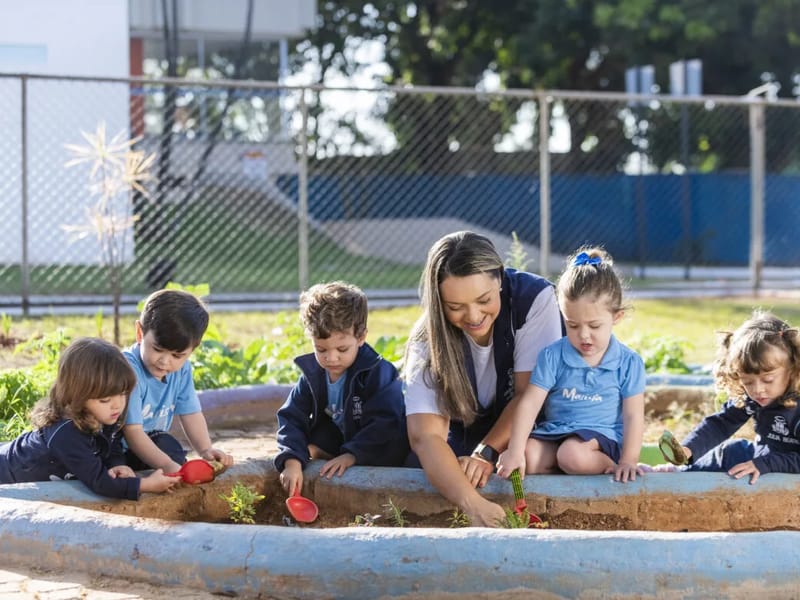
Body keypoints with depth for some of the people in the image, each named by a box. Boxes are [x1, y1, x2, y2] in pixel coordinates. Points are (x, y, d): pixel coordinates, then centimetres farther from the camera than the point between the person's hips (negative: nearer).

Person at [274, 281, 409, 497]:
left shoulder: (378, 372, -23)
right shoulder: (312, 374, -8)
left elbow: (384, 423, -31)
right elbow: (291, 418, -15)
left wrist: (351, 455, -41)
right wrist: (292, 461, -32)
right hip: (341, 438, 4)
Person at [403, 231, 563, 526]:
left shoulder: (535, 298, -22)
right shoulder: (427, 340, -21)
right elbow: (425, 435, -33)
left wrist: (487, 453, -29)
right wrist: (472, 504, -49)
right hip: (464, 442, 2)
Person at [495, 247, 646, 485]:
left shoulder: (629, 362, -1)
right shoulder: (552, 356, 0)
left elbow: (633, 416, -1)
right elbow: (529, 404, -6)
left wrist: (628, 461, -15)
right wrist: (515, 451, -18)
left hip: (602, 437, -3)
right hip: (553, 434, 3)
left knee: (573, 454, -36)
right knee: (527, 457, -28)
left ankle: (612, 468, -9)